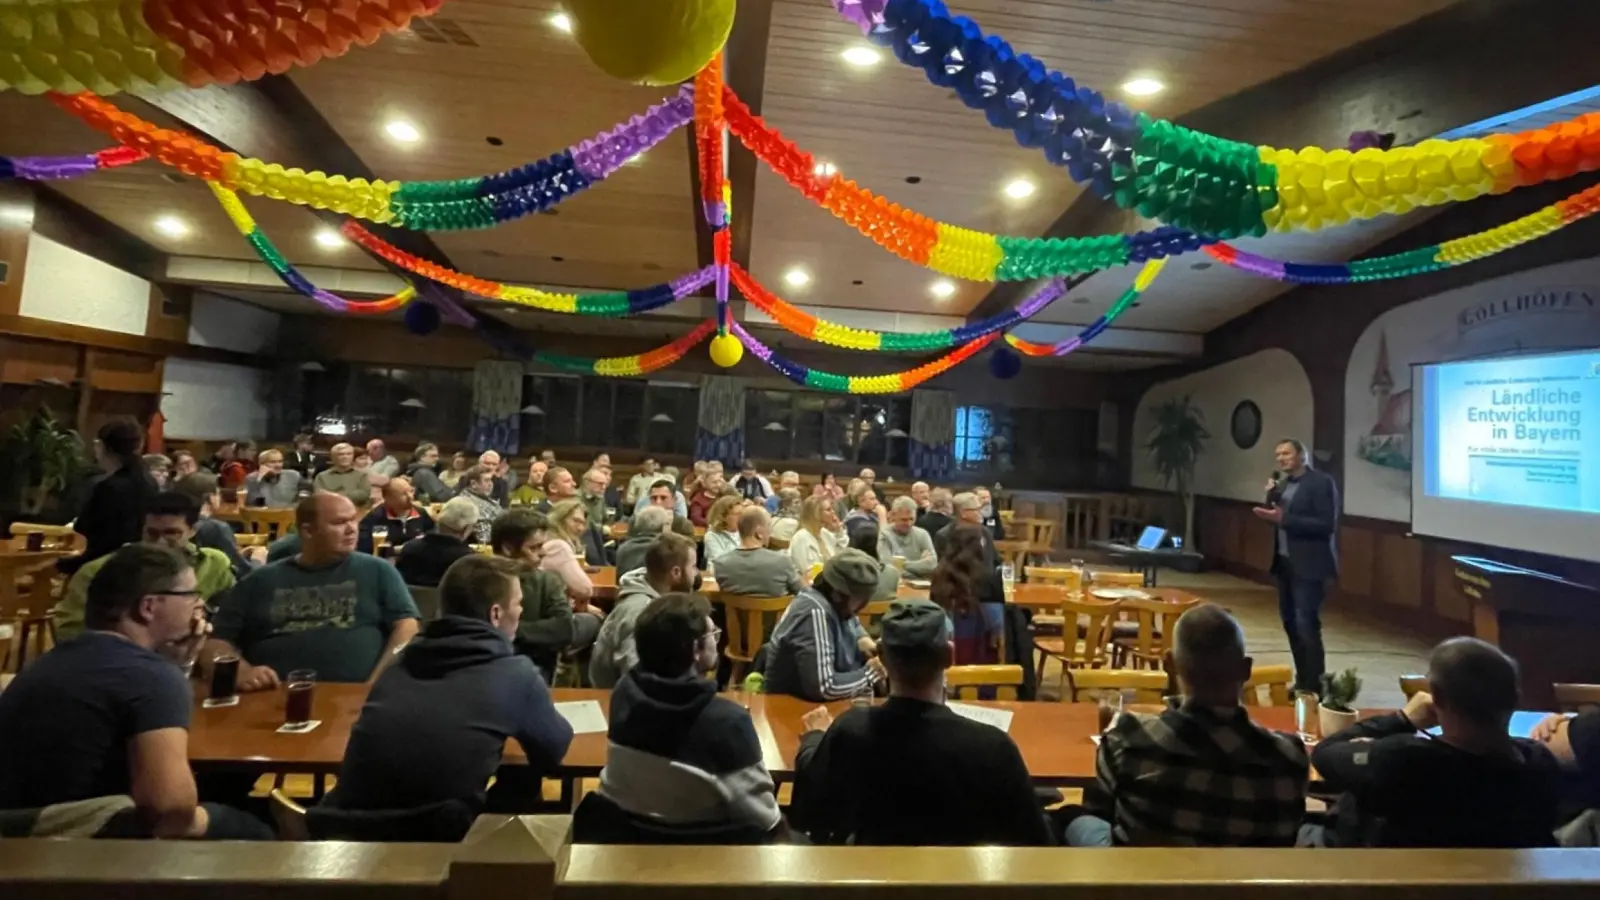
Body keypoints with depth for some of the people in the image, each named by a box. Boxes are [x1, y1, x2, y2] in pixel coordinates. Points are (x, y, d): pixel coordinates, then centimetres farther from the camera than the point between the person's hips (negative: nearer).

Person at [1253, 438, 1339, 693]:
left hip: (1308, 565, -8)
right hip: (1284, 562, 8)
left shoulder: (1322, 483, -10)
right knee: (1290, 621, 12)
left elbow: (1327, 525, -19)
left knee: (1306, 624, -9)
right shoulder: (1283, 483, 13)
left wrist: (1284, 519, -24)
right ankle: (1302, 680, 23)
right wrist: (1270, 497, -5)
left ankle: (1313, 686, 0)